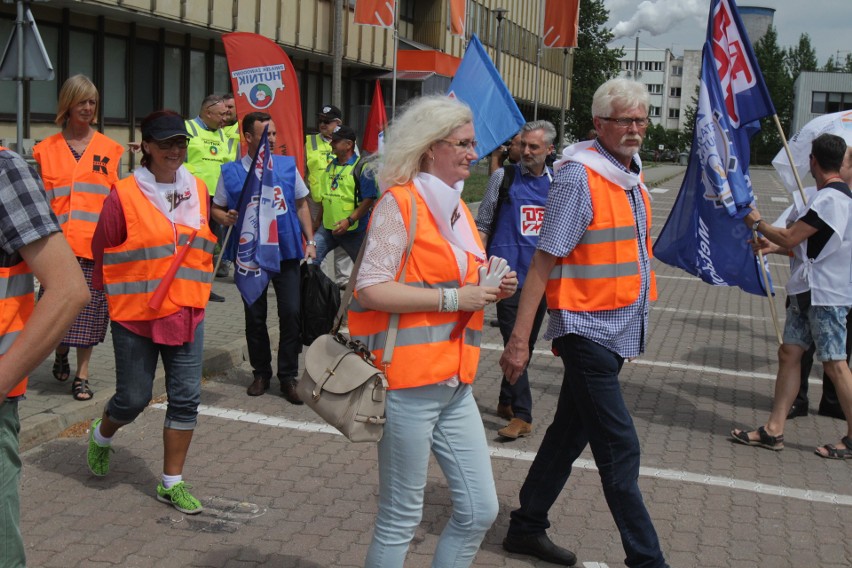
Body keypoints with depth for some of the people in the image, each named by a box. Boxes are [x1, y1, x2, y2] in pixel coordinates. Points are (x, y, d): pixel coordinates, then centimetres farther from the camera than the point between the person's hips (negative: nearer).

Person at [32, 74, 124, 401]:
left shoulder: (110, 150, 7)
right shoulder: (46, 150, 7)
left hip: (96, 245, 0)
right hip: (58, 246, 0)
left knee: (89, 310, 3)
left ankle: (82, 375, 15)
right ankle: (61, 354, 33)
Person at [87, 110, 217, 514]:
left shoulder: (198, 190, 5)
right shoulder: (124, 195, -10)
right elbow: (102, 251, -1)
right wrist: (116, 293, 4)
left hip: (187, 314, 4)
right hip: (135, 314, -4)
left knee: (186, 398, 4)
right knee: (133, 398, 7)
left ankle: (172, 482, 18)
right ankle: (101, 437, 42)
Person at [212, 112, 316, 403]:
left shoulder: (287, 166, 4)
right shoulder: (231, 172, 0)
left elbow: (301, 205, 11)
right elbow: (216, 208, 7)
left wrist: (310, 241, 4)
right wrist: (225, 218, -16)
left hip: (286, 251, 0)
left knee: (291, 313, -4)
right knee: (255, 317, 9)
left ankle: (288, 376, 8)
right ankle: (261, 373, 25)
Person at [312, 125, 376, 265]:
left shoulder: (361, 167, -13)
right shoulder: (331, 165, 11)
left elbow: (369, 199, -18)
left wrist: (349, 220, -25)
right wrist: (317, 221, 21)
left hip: (354, 230, -6)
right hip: (327, 227, 6)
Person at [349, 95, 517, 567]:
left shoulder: (456, 206, 15)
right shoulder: (400, 202, -10)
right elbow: (371, 290, -18)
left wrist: (488, 289, 5)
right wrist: (453, 298, -18)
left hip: (455, 383, 8)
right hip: (409, 380, -8)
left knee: (480, 511, 10)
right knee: (401, 519, 4)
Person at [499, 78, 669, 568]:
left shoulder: (632, 177, 12)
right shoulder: (579, 178, -14)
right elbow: (544, 261, -17)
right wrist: (519, 339, -19)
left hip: (616, 331, 9)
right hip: (586, 329, -9)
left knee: (570, 433, 16)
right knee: (620, 451, -5)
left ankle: (527, 528, 29)